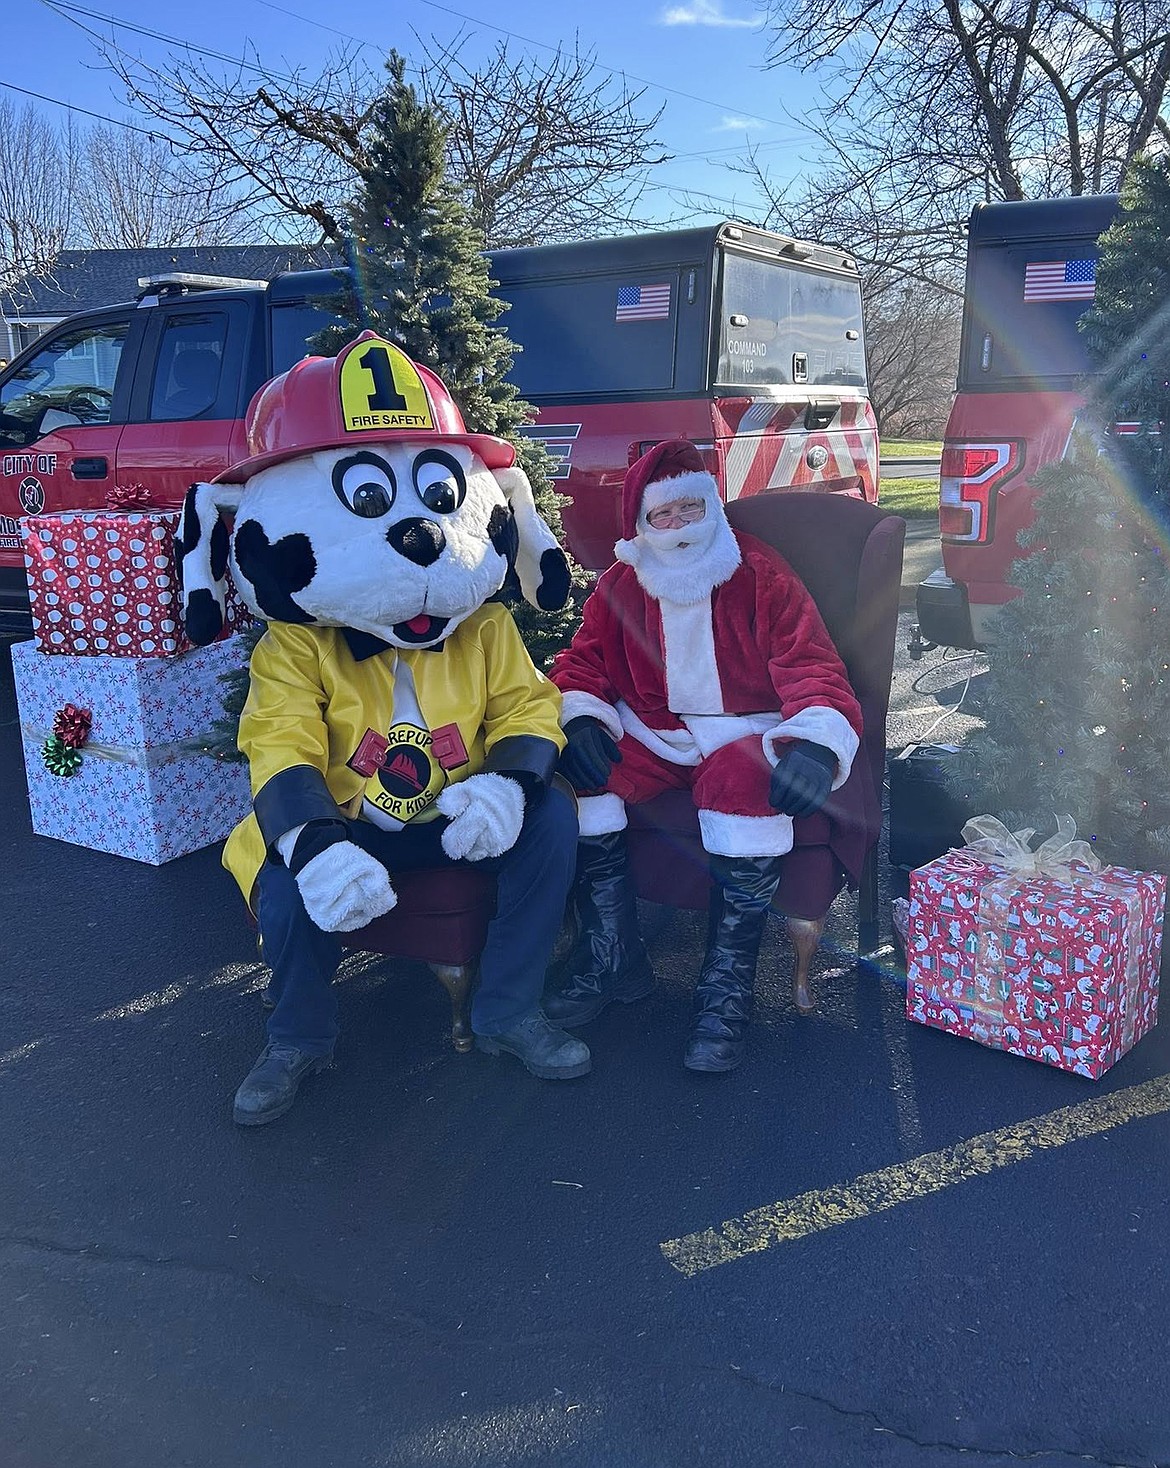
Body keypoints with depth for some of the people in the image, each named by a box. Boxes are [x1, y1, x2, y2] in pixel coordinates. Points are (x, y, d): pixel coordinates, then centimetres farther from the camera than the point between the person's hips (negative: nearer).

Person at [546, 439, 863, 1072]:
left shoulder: (761, 576, -5)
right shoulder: (621, 585, 7)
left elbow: (812, 667, -11)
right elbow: (583, 660, 9)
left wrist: (815, 742, -32)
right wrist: (581, 718, -15)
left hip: (744, 735, -3)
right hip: (652, 736, 4)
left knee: (743, 782, -37)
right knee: (584, 773, -25)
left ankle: (726, 988, -28)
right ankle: (613, 961, -14)